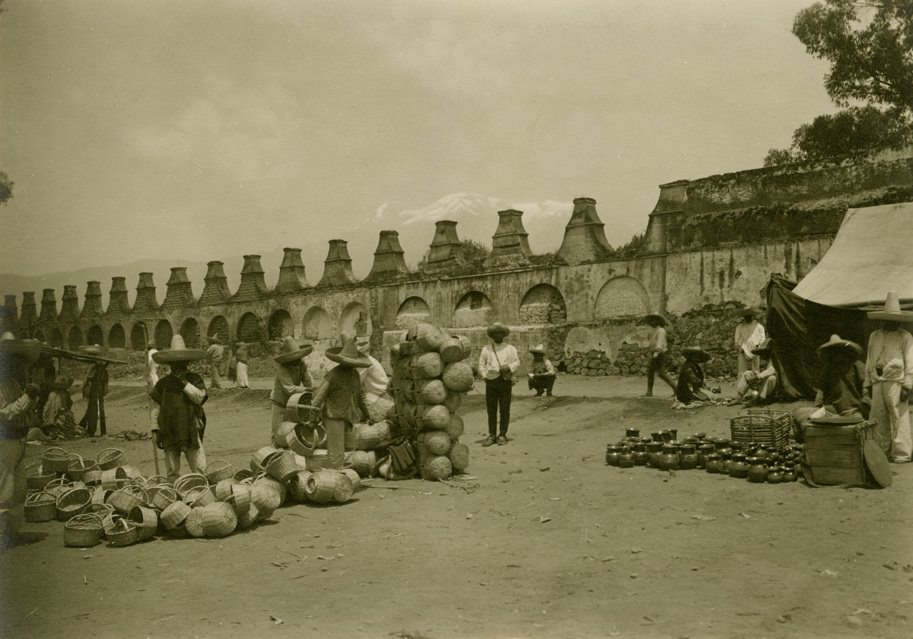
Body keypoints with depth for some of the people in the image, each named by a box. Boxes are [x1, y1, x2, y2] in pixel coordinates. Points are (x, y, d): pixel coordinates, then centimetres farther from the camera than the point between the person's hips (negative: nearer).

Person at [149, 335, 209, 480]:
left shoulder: (195, 379, 5)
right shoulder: (163, 383, 8)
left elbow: (199, 397, -11)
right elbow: (156, 408, 11)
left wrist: (184, 383, -13)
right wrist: (155, 429, 6)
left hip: (191, 430, -2)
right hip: (169, 431, 2)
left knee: (199, 468, -6)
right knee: (172, 472, 7)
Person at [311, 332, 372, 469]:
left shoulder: (354, 374, 9)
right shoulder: (333, 375, -14)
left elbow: (360, 394, 22)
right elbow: (319, 394, -17)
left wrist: (366, 413, 28)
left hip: (347, 417, 7)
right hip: (334, 417, -7)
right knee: (336, 453, -11)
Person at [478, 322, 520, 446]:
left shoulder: (510, 349, 11)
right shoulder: (486, 349, 12)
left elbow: (517, 363, 5)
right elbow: (481, 364, 10)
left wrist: (509, 367, -14)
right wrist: (484, 376, -3)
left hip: (505, 381, -1)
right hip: (491, 381, 1)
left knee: (504, 410, 0)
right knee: (491, 410, 2)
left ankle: (502, 435, 8)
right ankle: (492, 435, 8)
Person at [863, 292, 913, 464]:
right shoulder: (874, 336, 15)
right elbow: (869, 361, 18)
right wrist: (868, 383, 15)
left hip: (896, 382, -5)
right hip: (878, 382, 5)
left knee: (898, 418, -4)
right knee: (878, 418, 8)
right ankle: (882, 451, 18)